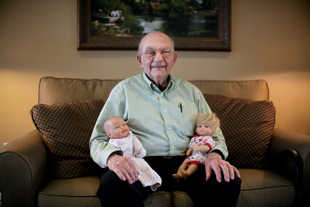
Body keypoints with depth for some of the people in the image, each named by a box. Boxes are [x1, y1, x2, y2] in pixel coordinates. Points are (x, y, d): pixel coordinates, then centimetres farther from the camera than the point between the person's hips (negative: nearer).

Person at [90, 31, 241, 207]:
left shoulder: (191, 91, 18)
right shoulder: (124, 90, 8)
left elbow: (213, 132, 20)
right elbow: (98, 139, 4)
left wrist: (215, 154, -6)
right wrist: (112, 157, -20)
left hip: (186, 164, 3)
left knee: (230, 181, -24)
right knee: (113, 183, -35)